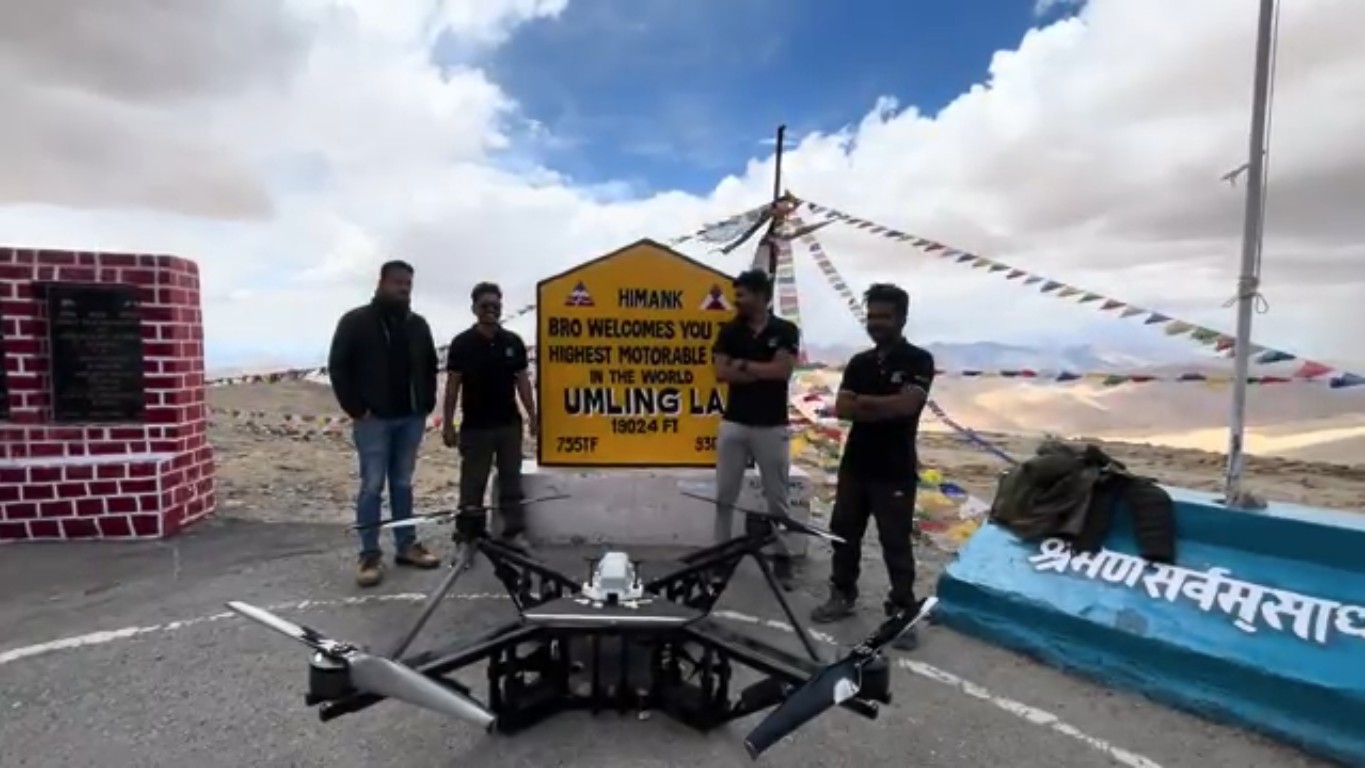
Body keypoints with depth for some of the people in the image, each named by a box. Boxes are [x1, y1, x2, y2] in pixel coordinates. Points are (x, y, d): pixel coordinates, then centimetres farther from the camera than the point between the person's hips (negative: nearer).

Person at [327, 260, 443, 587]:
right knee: (372, 485, -2)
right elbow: (338, 367, -5)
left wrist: (427, 403, 9)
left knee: (402, 483, 11)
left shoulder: (418, 324, 11)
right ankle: (370, 555, 5)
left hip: (411, 417, 4)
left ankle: (407, 546, 18)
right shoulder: (355, 321, -3)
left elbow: (430, 366, 19)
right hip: (373, 418, -4)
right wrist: (355, 408, -10)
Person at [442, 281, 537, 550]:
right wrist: (448, 424, -6)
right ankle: (468, 535, 13)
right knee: (472, 483, 4)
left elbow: (522, 381, 7)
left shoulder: (513, 342, 4)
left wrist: (532, 416, 3)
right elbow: (452, 385, -2)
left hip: (509, 424, 3)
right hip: (475, 426, -2)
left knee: (511, 480, 8)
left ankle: (515, 533, 15)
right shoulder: (462, 343, -3)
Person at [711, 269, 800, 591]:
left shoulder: (785, 331, -2)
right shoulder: (729, 331, 4)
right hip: (733, 423, 2)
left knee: (777, 497, 7)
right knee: (724, 495, 8)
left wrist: (743, 364, -8)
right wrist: (764, 371, -11)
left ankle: (782, 558, 19)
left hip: (772, 426, -2)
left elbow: (783, 370, -14)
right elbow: (721, 372, -7)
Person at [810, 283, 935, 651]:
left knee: (896, 544, 3)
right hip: (854, 464, 5)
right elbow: (841, 408, -3)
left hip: (895, 471, -5)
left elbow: (906, 404, -21)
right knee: (843, 532, 13)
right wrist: (884, 408, -14)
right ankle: (843, 595, 30)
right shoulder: (859, 362, 8)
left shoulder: (918, 360, -6)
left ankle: (902, 611, 17)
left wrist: (863, 401, -10)